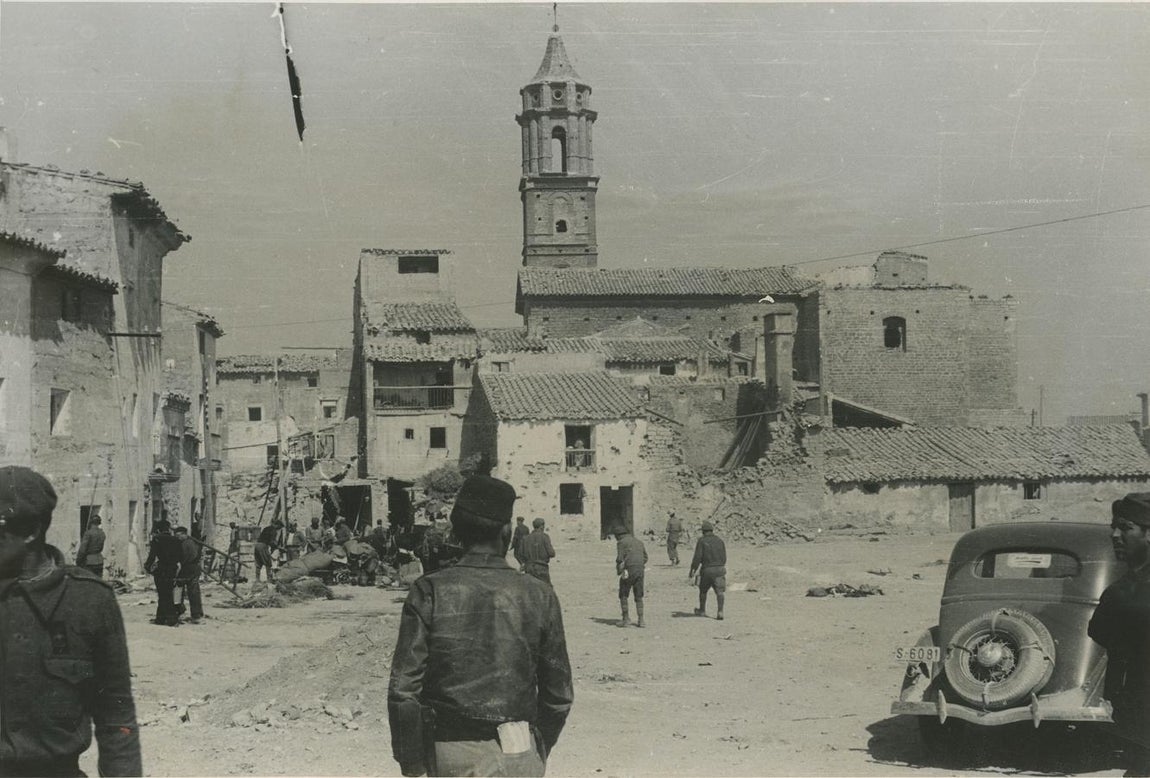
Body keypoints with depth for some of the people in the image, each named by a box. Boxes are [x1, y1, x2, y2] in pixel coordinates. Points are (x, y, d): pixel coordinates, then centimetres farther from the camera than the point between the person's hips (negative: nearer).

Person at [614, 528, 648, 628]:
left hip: (628, 571, -6)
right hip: (640, 571, 6)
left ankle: (626, 619, 2)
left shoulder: (621, 542, 0)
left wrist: (618, 571, 4)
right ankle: (640, 620, 5)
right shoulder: (639, 542, 20)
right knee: (638, 597, 13)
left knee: (623, 595, 7)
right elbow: (645, 557, 19)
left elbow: (620, 558, -9)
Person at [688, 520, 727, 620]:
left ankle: (702, 610, 33)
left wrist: (692, 570, -5)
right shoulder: (720, 540, 7)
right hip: (720, 569, 2)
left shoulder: (701, 541, -5)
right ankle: (720, 611, -20)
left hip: (707, 570, -2)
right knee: (720, 591, -3)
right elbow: (724, 558, 11)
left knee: (703, 590, 18)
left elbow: (697, 557, -11)